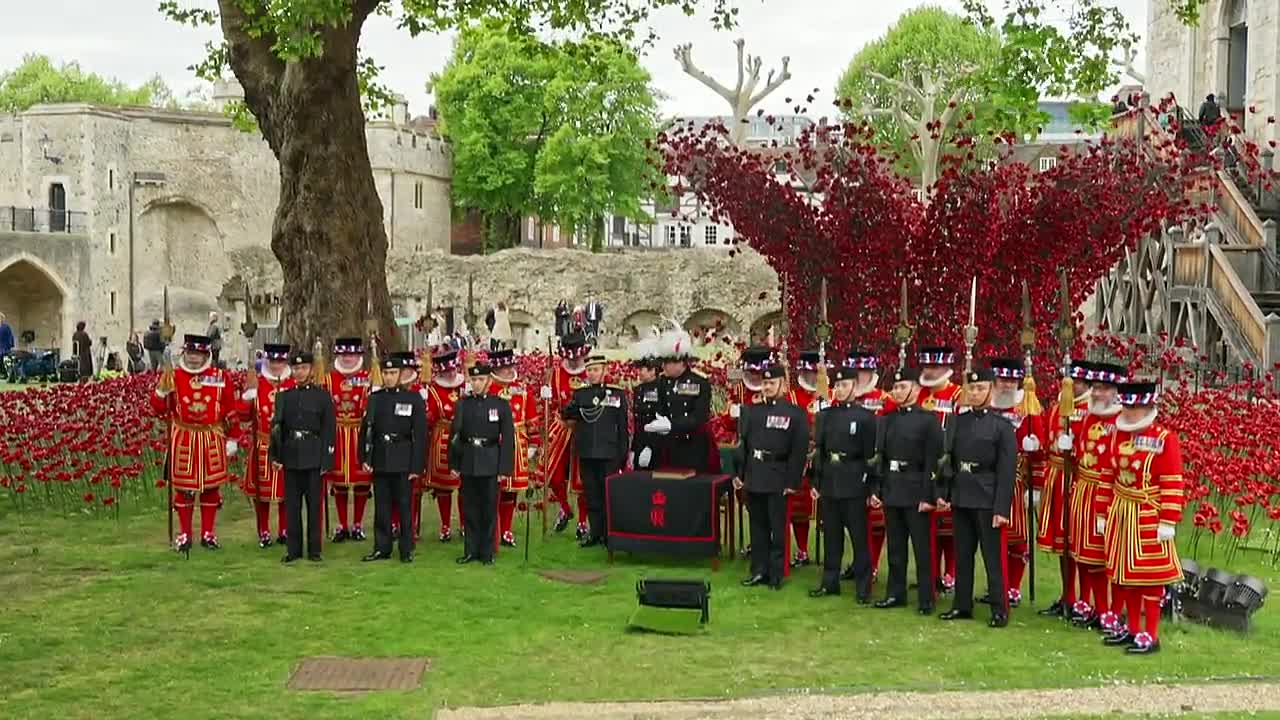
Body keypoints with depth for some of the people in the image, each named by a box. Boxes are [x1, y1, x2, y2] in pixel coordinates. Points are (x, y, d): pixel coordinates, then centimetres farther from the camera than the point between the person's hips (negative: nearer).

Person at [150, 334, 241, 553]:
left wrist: (232, 439, 5)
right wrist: (162, 391, -18)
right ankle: (184, 535, 15)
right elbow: (160, 410, 1)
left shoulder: (221, 377, 1)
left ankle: (208, 533, 18)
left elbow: (230, 411, 5)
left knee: (211, 486, 7)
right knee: (184, 487, 4)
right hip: (183, 440, 0)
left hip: (212, 440, 1)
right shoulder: (173, 377, 0)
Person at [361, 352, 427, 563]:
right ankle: (382, 548, 17)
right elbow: (366, 429, 7)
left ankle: (407, 549, 12)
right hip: (379, 460, 3)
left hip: (403, 462, -3)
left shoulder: (414, 399, -3)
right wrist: (364, 458, -2)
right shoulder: (375, 398, 7)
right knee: (381, 507, 8)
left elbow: (420, 435, -5)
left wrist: (417, 466, -9)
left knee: (404, 506, 3)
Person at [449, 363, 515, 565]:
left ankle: (487, 552, 13)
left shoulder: (501, 405, -2)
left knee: (489, 509, 4)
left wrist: (505, 468, -7)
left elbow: (508, 439, -3)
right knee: (469, 510, 7)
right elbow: (454, 435, 7)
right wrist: (453, 464, 2)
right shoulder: (462, 404, 5)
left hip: (490, 465, -2)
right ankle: (471, 550, 17)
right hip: (467, 464, 2)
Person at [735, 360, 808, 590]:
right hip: (754, 477, 4)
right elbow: (743, 443, 11)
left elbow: (799, 450, -6)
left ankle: (776, 574, 10)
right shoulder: (752, 411, 10)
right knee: (758, 526, 10)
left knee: (777, 528, 2)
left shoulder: (795, 413, -4)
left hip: (777, 480, -4)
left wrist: (793, 482, -10)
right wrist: (739, 474, 6)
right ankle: (759, 570, 18)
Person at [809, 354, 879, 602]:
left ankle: (863, 587, 9)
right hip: (829, 485, 4)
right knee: (831, 536, 11)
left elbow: (871, 455, -6)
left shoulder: (866, 416, -5)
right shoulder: (824, 415, 8)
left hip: (854, 486, -4)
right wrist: (816, 483, 8)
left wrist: (871, 488, -8)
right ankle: (830, 582, 21)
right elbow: (818, 451, 11)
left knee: (859, 537, 2)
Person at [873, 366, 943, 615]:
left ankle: (926, 599, 7)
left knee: (921, 548, 1)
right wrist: (875, 489, 5)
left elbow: (933, 461, -12)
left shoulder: (928, 420, -8)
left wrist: (927, 496, -16)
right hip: (891, 491, 6)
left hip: (916, 492, -5)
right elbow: (879, 456, 11)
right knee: (895, 547, 12)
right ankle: (895, 593, 22)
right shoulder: (889, 419, 9)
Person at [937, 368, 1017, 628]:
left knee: (993, 556, 0)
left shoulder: (1002, 426, -6)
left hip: (987, 500, -5)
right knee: (962, 554, 12)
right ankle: (962, 605, 22)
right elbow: (948, 460, 11)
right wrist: (943, 492, 3)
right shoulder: (958, 422, 8)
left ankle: (999, 609, 8)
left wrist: (1002, 508, -15)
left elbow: (1007, 470, -10)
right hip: (960, 497, 5)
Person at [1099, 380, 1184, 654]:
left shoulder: (1164, 438, -11)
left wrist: (1168, 522, -16)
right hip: (1120, 514, 6)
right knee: (1125, 573, 12)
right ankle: (1132, 629, 24)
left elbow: (1173, 484, -13)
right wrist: (1103, 513, 13)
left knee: (1150, 576, 0)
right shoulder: (1118, 435, 8)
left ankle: (1150, 636, 7)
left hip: (1148, 517, -6)